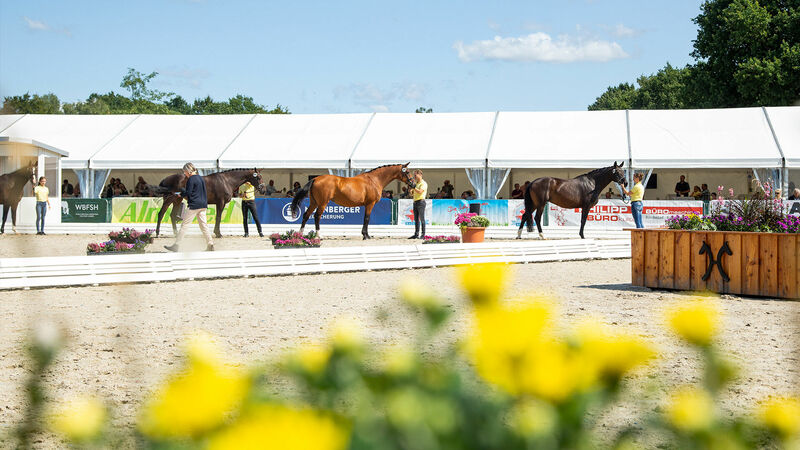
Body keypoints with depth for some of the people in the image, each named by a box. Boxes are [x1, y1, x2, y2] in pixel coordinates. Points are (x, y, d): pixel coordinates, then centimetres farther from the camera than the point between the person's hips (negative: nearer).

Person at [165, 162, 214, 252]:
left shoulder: (191, 179, -12)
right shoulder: (201, 178, 14)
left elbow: (188, 193, -16)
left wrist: (182, 192, 5)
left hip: (194, 206, -8)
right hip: (203, 205, 8)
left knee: (184, 225, -4)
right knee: (203, 224, 10)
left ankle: (176, 245, -4)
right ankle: (210, 245, 4)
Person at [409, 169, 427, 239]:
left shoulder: (423, 183, -6)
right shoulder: (416, 184, 20)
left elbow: (420, 191, -21)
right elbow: (412, 194, 23)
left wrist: (413, 187, -17)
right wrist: (411, 190, 3)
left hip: (420, 201, -9)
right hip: (415, 202, 9)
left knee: (422, 219, -7)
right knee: (416, 219, 8)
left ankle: (423, 234, -6)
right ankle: (416, 234, 10)